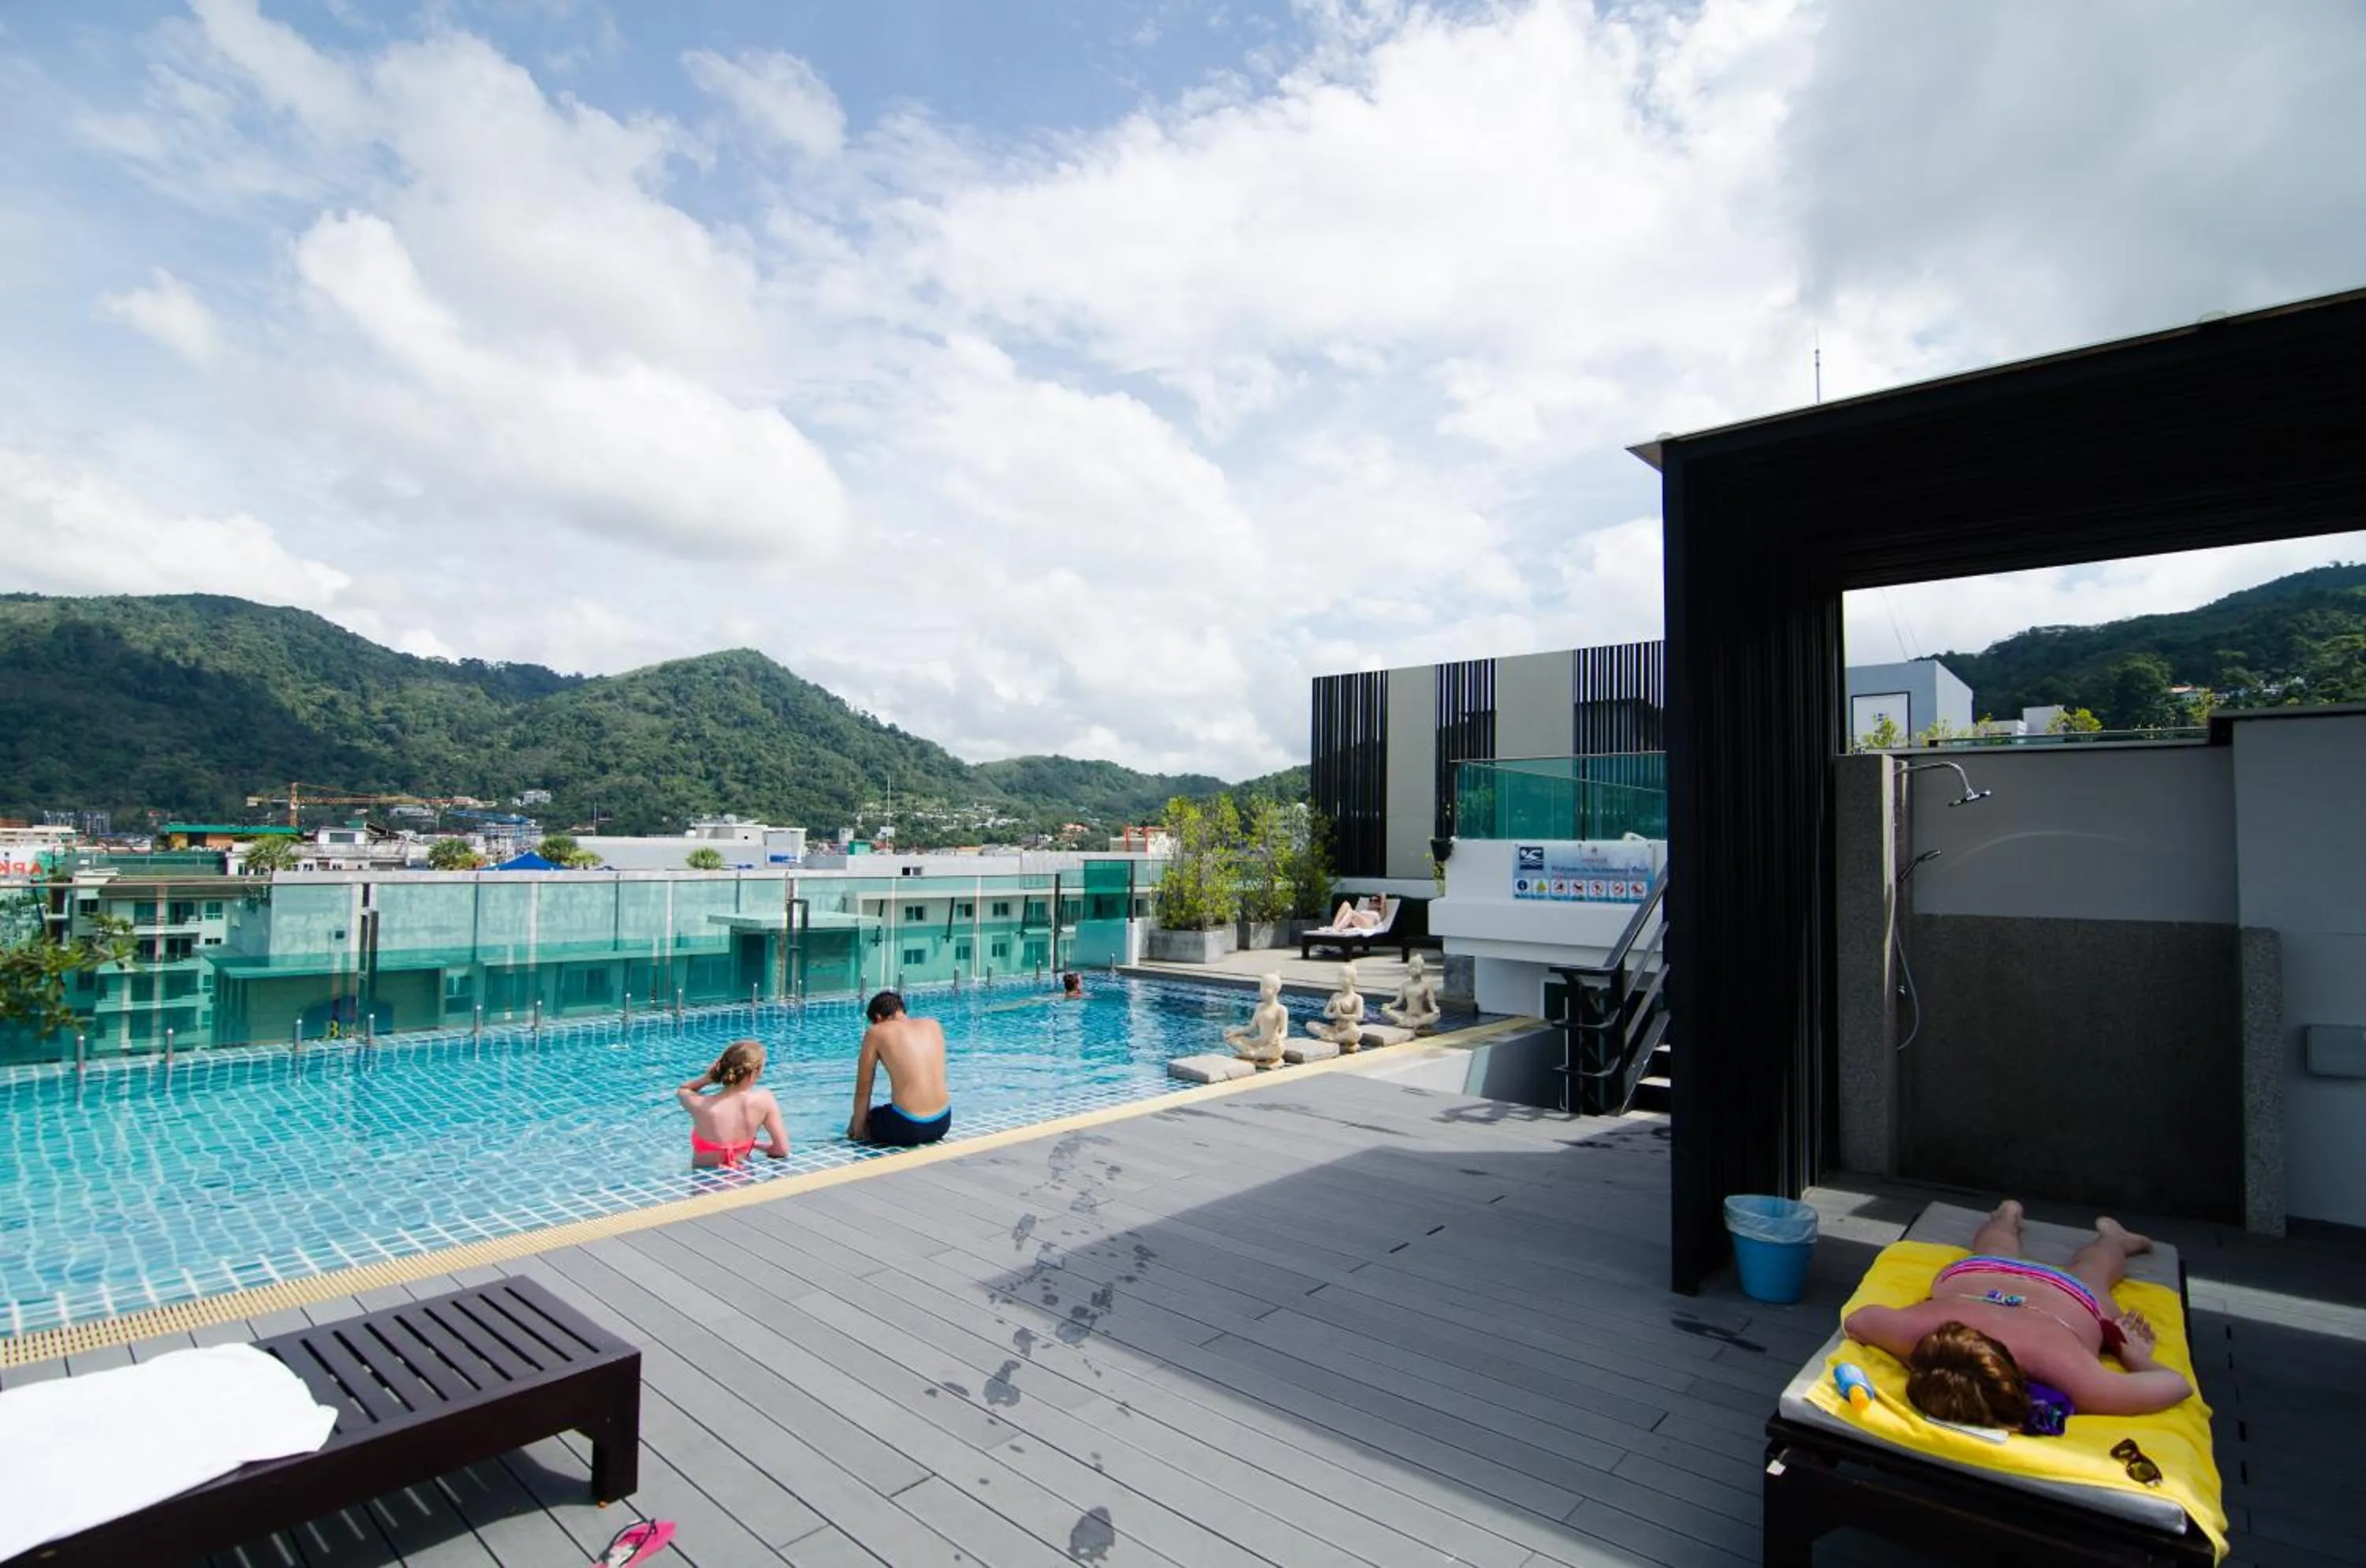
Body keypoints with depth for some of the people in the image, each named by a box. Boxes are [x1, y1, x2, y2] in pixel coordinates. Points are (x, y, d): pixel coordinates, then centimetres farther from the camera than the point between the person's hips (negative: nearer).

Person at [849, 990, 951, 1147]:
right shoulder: (933, 1025, 11)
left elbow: (863, 1091, 3)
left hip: (908, 1128, -4)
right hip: (943, 1122, 4)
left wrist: (858, 1129, 17)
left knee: (854, 1126, 26)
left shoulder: (876, 1033, -1)